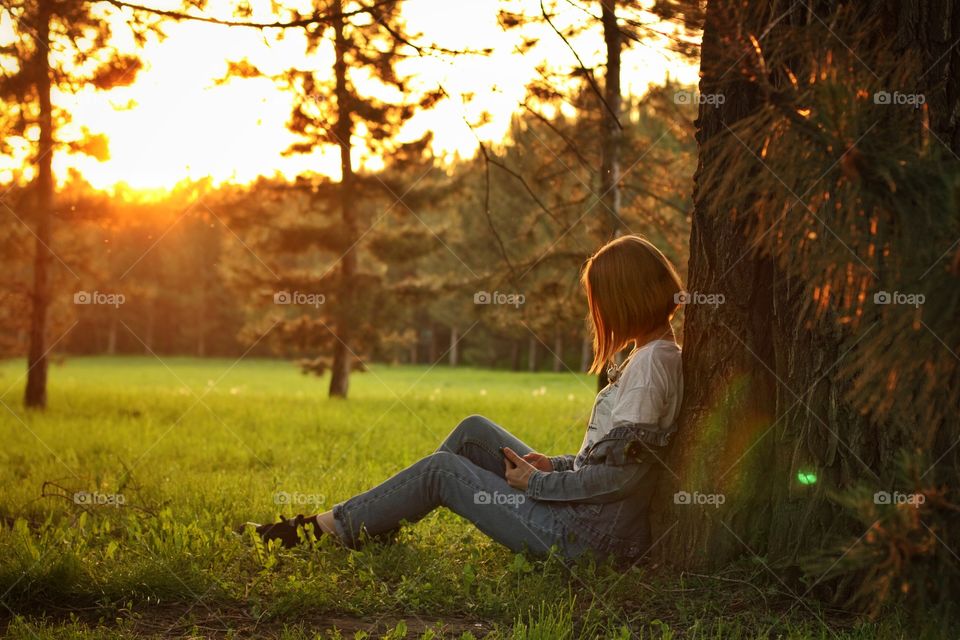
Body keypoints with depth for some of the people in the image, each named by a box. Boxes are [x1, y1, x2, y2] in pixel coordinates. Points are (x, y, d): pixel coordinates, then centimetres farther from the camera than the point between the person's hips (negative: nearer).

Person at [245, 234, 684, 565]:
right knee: (474, 431, 11)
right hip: (590, 522, 9)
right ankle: (375, 523, 19)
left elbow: (623, 473, -25)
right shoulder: (660, 356, 11)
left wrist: (537, 483, -13)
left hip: (586, 535, -9)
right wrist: (555, 466, 6)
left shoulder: (651, 362, -20)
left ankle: (328, 528, 13)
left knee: (441, 469, -2)